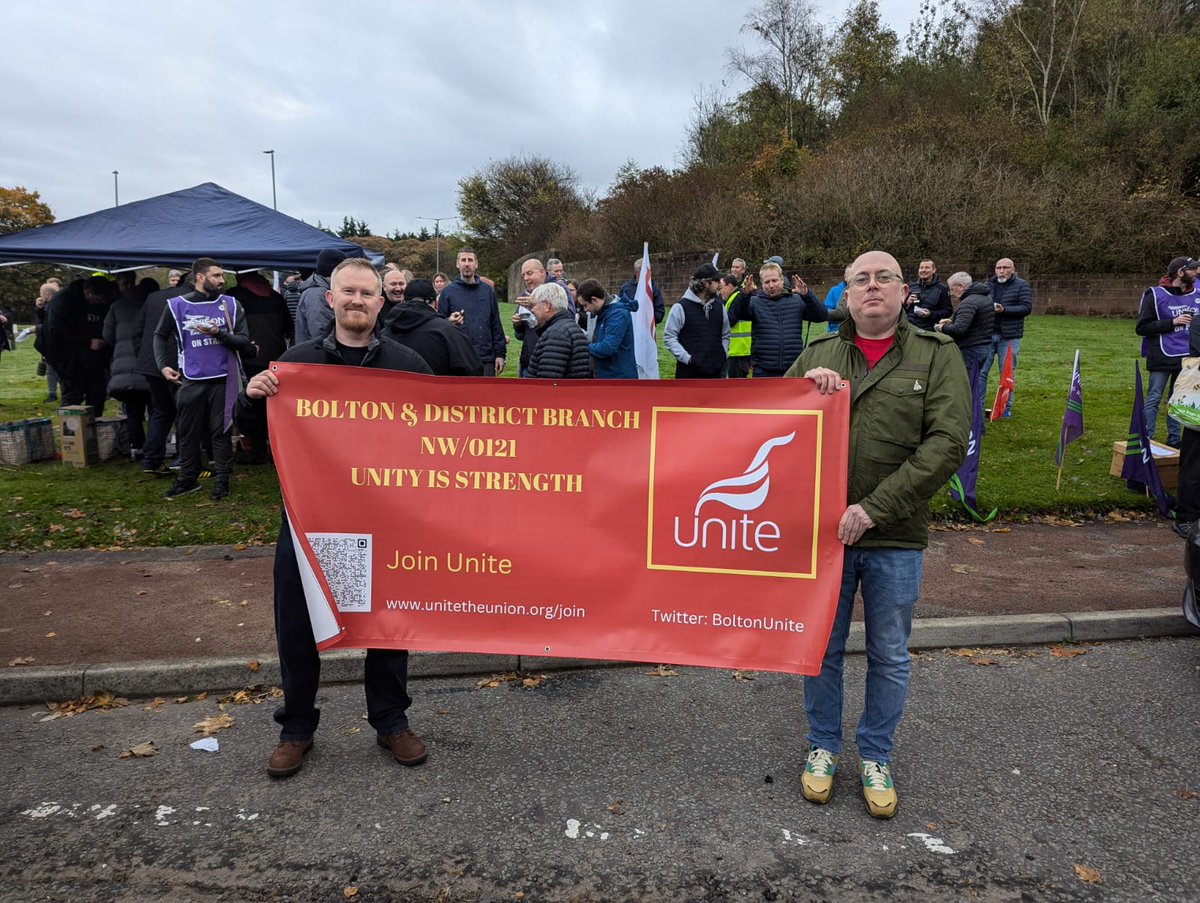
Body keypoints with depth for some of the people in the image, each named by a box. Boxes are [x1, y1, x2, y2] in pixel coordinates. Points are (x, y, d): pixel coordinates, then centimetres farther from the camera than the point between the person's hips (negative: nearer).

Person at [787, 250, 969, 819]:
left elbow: (947, 444, -13)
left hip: (896, 538, -1)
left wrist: (874, 508, -20)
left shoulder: (937, 356, -2)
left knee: (889, 658, 13)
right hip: (821, 529, 2)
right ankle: (823, 747, 35)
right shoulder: (817, 356, 6)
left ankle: (876, 756, 34)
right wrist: (806, 390, -16)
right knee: (822, 649, 14)